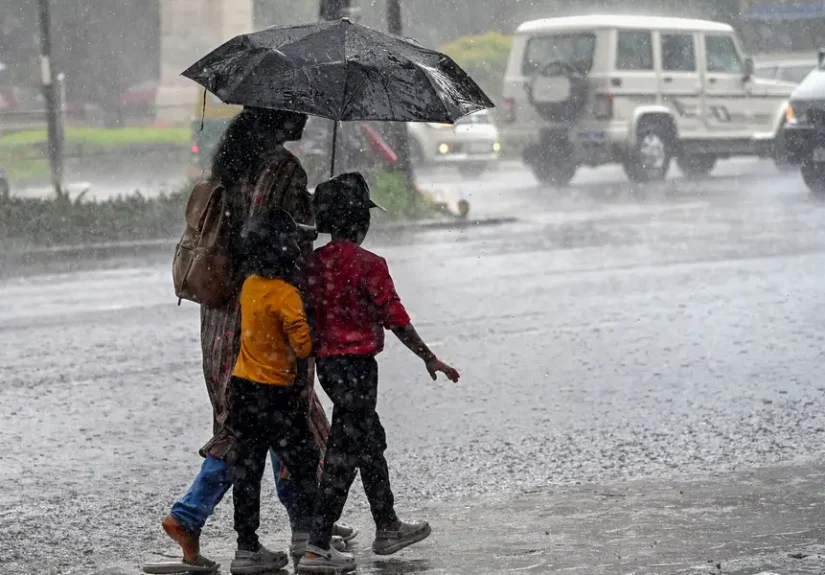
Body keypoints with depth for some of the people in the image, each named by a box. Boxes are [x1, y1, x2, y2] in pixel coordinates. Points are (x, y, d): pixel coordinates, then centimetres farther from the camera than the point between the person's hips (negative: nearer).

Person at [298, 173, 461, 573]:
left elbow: (307, 316, 10)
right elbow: (395, 318, -13)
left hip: (326, 362, 8)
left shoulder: (314, 262, 4)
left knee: (370, 442, 22)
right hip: (357, 363, -8)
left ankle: (387, 528, 34)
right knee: (344, 454, -5)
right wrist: (429, 358, -2)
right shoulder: (368, 265, -15)